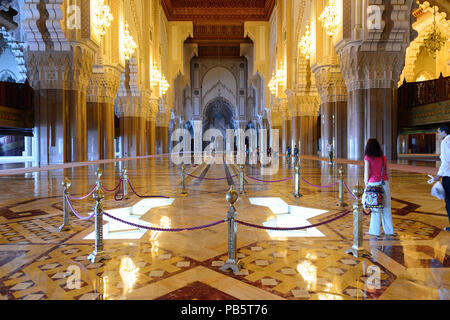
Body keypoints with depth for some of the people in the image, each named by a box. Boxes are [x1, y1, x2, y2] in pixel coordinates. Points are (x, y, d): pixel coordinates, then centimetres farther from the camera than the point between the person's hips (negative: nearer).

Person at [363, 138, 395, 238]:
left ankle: (375, 231, 13)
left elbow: (367, 173, -7)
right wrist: (386, 183, 18)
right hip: (384, 183, 5)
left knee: (376, 208, 3)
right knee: (386, 208, 11)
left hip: (374, 184, -4)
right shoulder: (383, 158, 7)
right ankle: (389, 231, 18)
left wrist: (366, 185, 2)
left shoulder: (368, 158, -7)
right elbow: (386, 173, 10)